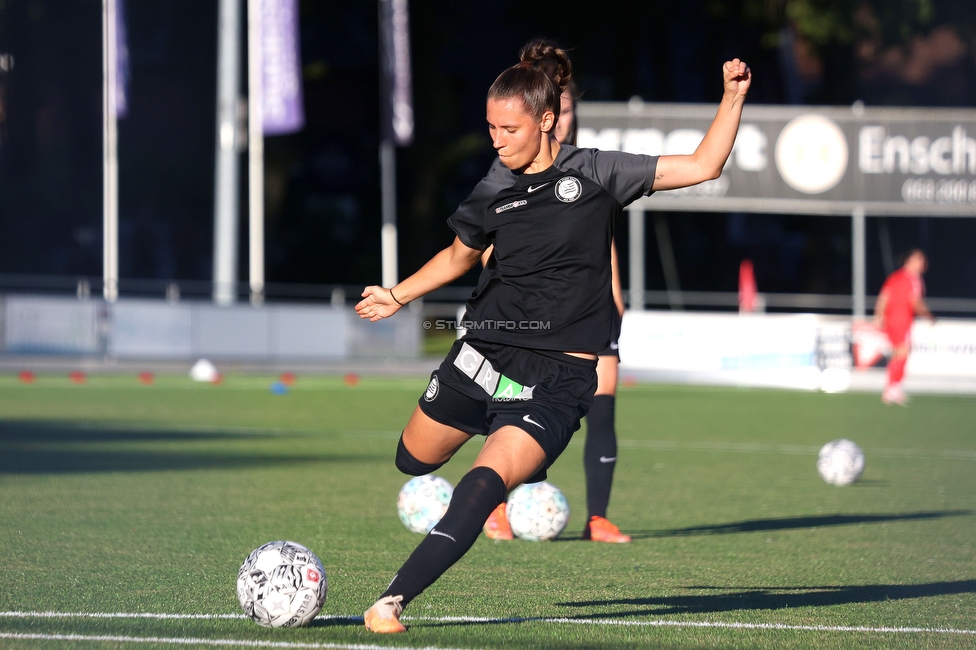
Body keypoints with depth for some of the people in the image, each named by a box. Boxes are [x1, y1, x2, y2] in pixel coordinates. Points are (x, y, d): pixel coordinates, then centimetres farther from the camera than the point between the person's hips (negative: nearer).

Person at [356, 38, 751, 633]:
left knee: (486, 484, -22)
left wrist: (734, 97, -11)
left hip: (557, 378, -4)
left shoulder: (596, 173, -4)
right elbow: (460, 255, 24)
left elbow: (702, 166, -2)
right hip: (484, 354, 4)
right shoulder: (494, 193, 4)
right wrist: (399, 295, 16)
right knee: (413, 460, 16)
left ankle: (393, 600, -21)